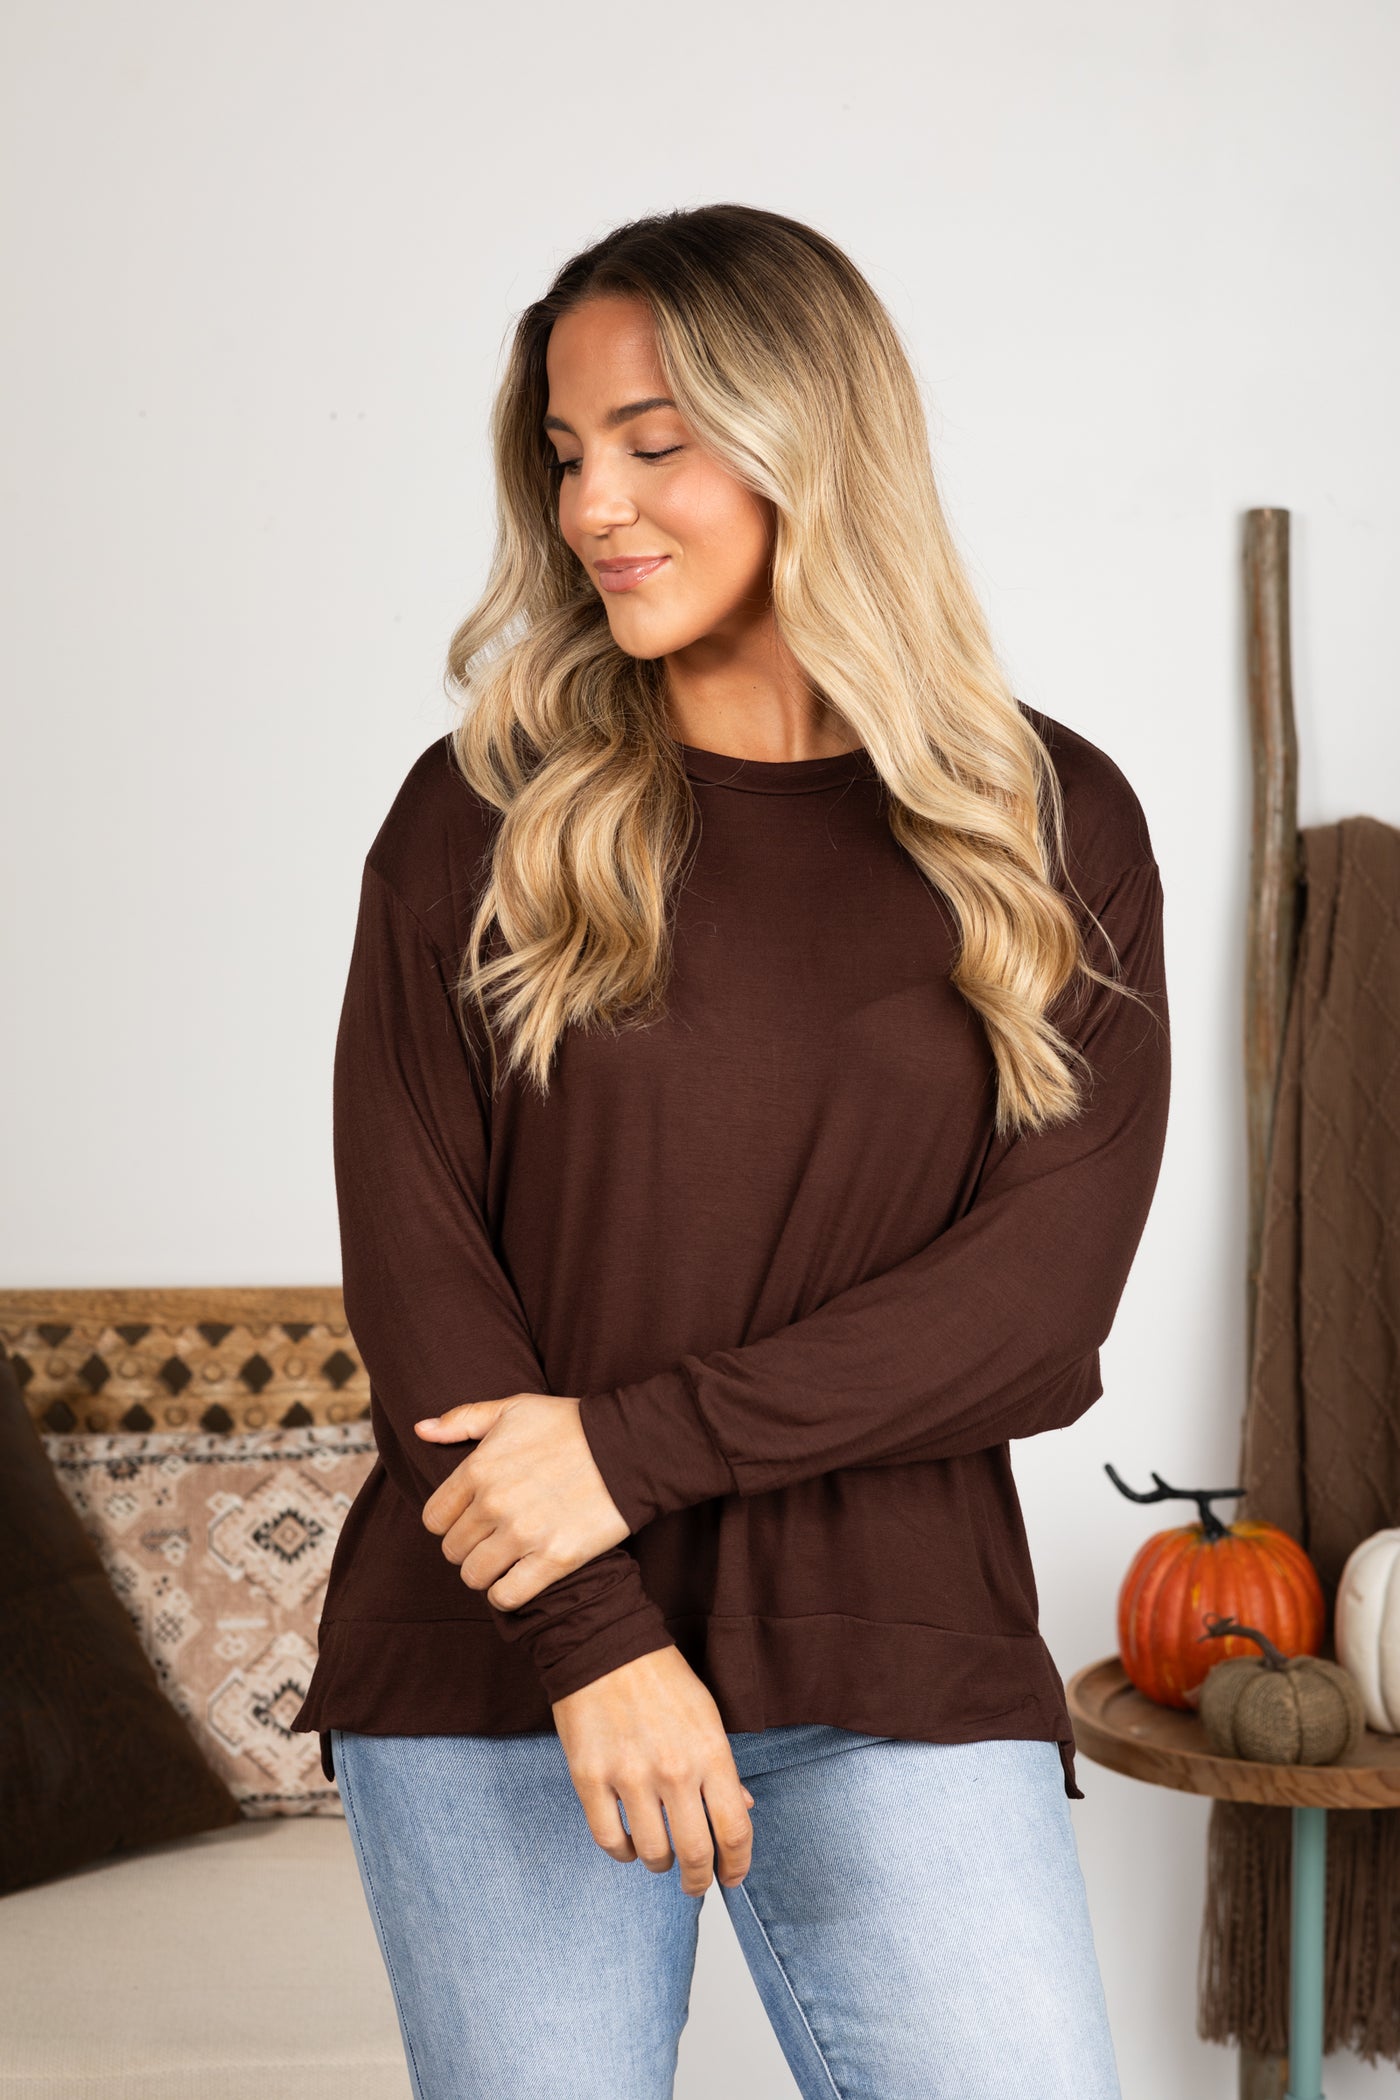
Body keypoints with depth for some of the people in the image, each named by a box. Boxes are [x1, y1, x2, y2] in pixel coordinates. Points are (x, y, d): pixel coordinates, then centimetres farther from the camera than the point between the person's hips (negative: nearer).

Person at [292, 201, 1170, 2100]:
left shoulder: (1057, 826, 3)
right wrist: (596, 1644, -13)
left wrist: (634, 1444, -13)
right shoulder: (482, 814, 3)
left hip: (893, 1667, 0)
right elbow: (408, 1246, -3)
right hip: (500, 1661, 0)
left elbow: (1047, 1291, -5)